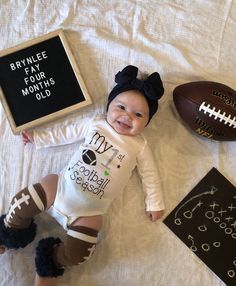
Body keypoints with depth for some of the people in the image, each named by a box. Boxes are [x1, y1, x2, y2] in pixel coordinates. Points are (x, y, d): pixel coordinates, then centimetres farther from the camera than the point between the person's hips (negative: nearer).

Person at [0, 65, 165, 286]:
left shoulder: (139, 146, 2)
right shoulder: (95, 123, 6)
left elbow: (150, 174, 7)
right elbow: (66, 133, 15)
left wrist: (154, 203, 4)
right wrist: (37, 137, 17)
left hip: (89, 211, -1)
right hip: (60, 186, 2)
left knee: (76, 255, -11)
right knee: (19, 207, 0)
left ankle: (52, 263, 22)